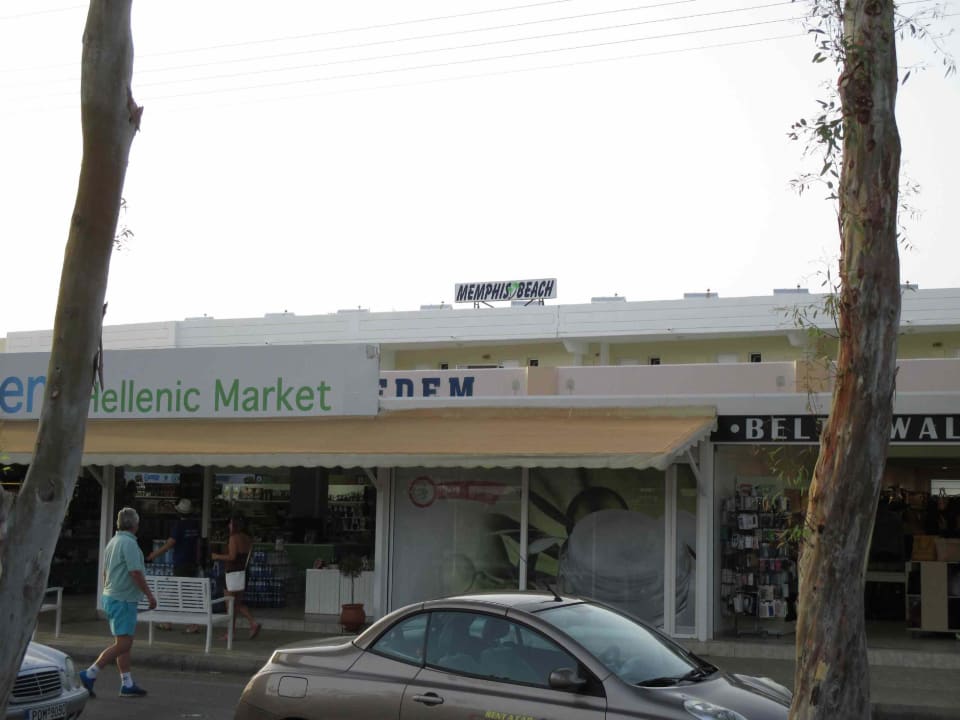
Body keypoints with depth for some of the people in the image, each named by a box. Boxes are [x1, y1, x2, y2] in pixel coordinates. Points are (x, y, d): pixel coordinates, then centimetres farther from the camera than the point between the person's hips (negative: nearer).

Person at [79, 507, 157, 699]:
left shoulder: (112, 542, 13)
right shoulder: (129, 543, -16)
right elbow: (136, 573, -21)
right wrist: (150, 595, -13)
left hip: (110, 596, 10)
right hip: (124, 599, -10)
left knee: (124, 643, 12)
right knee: (122, 644, -9)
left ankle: (128, 685, 13)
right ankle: (89, 675, -12)